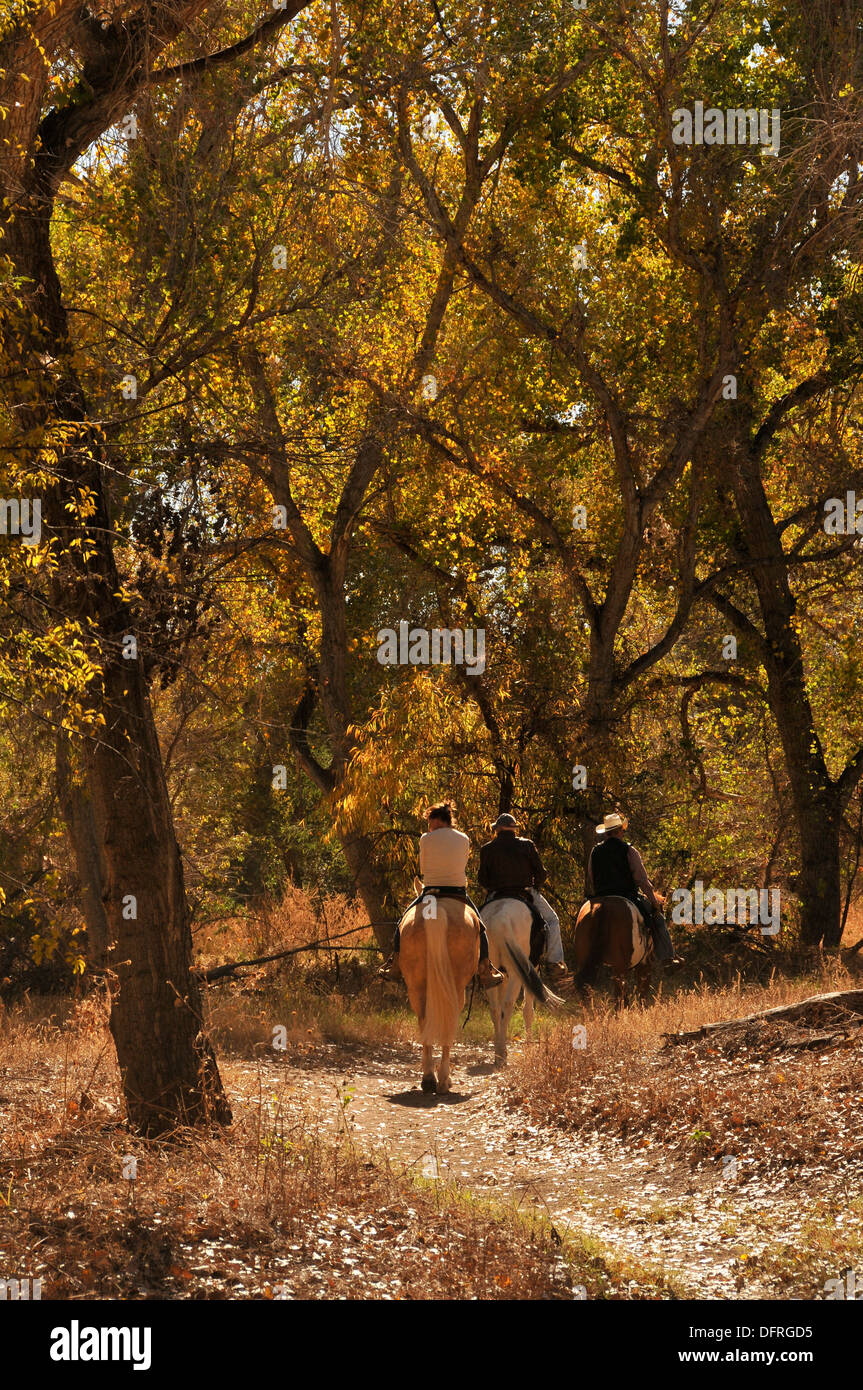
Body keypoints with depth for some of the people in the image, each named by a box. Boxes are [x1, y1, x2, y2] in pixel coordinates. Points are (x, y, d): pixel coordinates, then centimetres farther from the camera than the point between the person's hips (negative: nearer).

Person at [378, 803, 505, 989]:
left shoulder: (426, 839, -5)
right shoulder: (464, 839, 3)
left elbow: (422, 869, 3)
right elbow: (463, 865, 12)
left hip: (431, 892, -1)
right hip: (459, 893, 1)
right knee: (479, 928, 19)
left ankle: (394, 967, 21)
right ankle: (485, 972, 14)